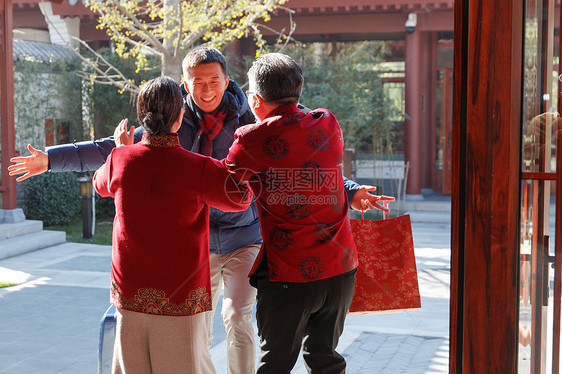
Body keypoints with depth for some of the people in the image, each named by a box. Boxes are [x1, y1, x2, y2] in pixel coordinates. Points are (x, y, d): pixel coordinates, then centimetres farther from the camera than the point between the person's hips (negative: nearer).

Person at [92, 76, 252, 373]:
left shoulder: (120, 159, -3)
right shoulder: (199, 168, -14)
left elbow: (101, 184, 19)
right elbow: (240, 198, 0)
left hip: (130, 293, 3)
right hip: (181, 298, -3)